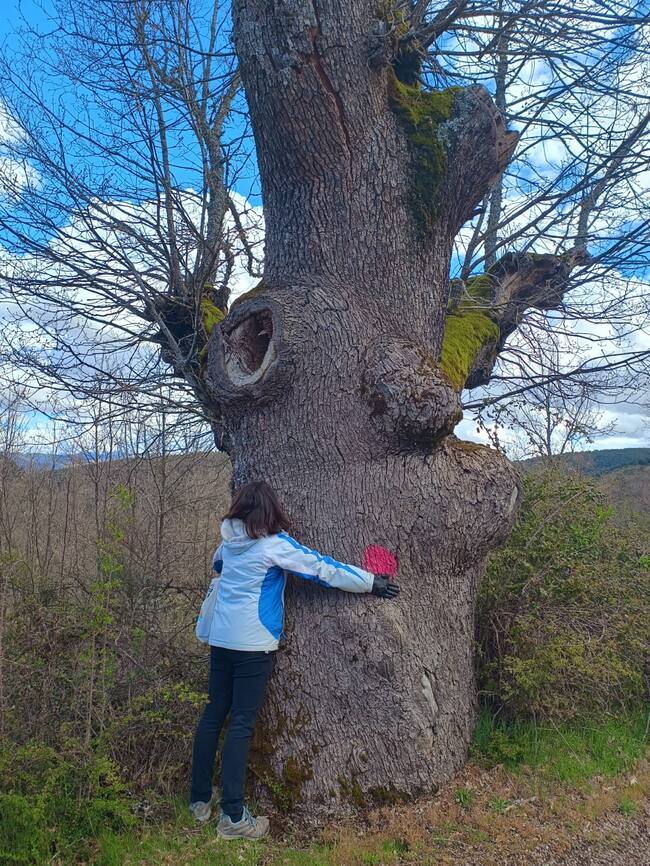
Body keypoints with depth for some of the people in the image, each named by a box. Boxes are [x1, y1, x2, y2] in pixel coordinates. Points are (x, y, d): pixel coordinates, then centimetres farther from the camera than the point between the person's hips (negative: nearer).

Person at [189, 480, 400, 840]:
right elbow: (323, 568, -10)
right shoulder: (276, 544, -12)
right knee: (241, 723, -2)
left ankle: (200, 799, 24)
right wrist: (371, 582, -2)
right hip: (253, 642, -6)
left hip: (221, 637, 6)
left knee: (214, 713, 14)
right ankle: (232, 816, 3)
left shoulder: (228, 541, 6)